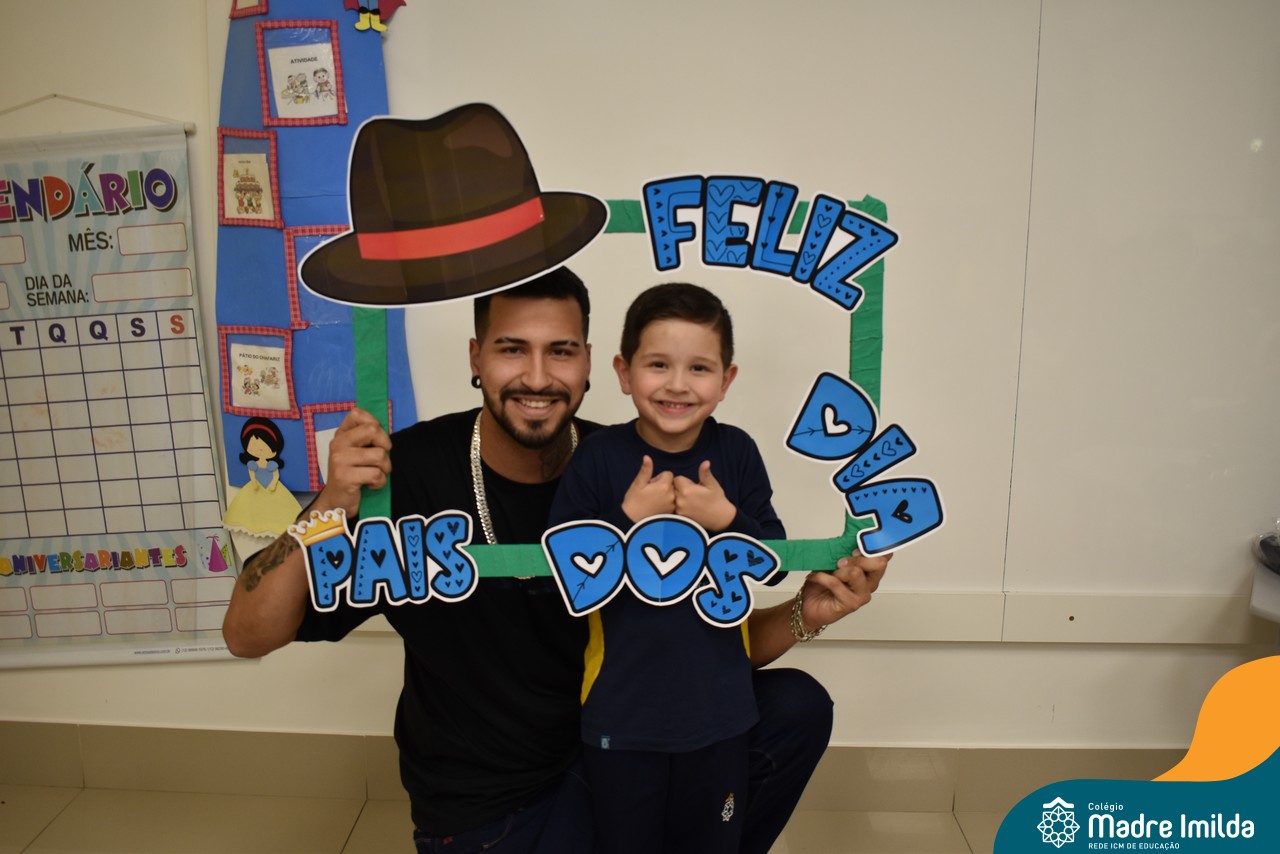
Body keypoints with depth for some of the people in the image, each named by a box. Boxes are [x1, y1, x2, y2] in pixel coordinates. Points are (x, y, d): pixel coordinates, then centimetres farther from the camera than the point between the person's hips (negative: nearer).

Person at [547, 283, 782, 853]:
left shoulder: (736, 453, -7)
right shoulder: (599, 457, -13)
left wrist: (727, 521, -20)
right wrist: (627, 519, -25)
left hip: (719, 713, 2)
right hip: (620, 717, -1)